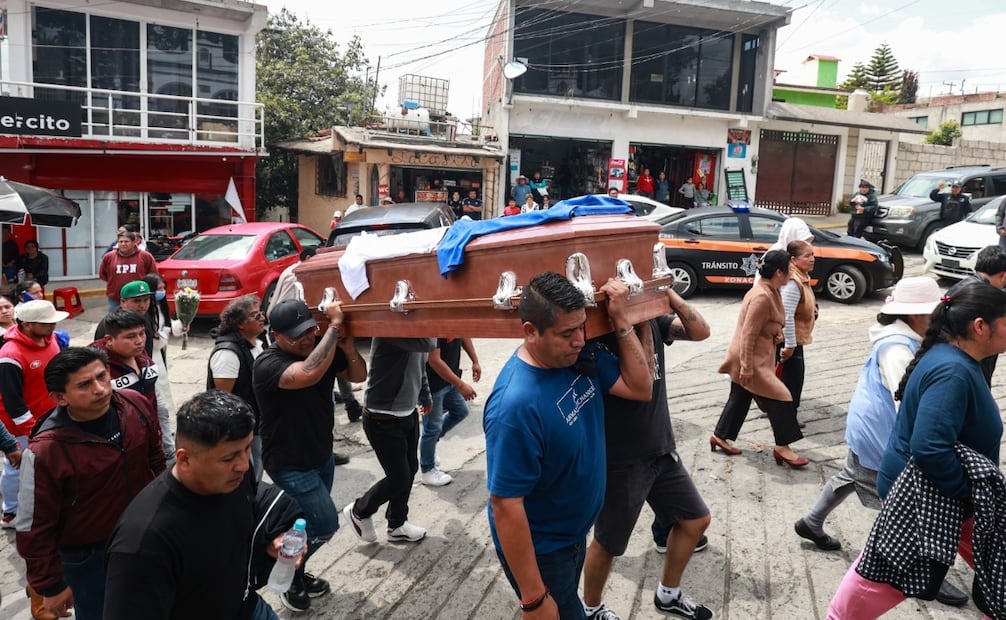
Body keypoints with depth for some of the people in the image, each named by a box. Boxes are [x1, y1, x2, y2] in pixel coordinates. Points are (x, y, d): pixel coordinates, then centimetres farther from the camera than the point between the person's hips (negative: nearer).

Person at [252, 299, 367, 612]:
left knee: (310, 523, 20)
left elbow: (359, 375, 0)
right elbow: (308, 374, -46)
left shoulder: (322, 349, -6)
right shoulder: (268, 363, -27)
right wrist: (334, 326, -41)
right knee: (325, 524, -6)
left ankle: (296, 574, 44)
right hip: (290, 464, -7)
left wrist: (346, 344, -20)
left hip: (322, 455, 7)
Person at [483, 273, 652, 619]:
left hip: (574, 533, 8)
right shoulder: (516, 405, -35)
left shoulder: (580, 357, -11)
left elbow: (640, 388, -3)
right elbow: (506, 507, -30)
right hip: (539, 549, -7)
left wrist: (620, 320, -15)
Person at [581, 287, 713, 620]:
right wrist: (642, 325, -28)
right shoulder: (602, 335, -22)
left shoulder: (652, 318, 1)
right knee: (608, 543, 10)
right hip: (622, 460, -8)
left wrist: (666, 291, -14)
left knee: (696, 520, 19)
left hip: (661, 450, 8)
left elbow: (701, 331, -8)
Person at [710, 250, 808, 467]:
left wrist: (777, 333, 2)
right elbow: (748, 335, -26)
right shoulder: (762, 297, -25)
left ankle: (720, 437, 28)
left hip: (757, 357, 10)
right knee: (780, 398, -4)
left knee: (739, 398, 17)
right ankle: (782, 447, 7)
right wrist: (747, 367, -24)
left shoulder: (769, 291, 7)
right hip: (750, 359, -10)